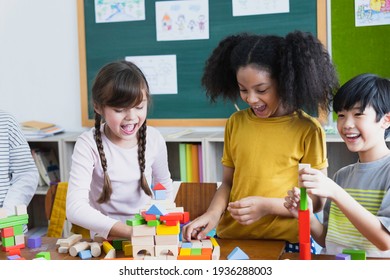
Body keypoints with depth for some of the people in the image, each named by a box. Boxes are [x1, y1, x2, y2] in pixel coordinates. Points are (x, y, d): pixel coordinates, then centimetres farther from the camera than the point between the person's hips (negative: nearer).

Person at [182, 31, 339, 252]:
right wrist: (214, 212, -4)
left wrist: (267, 206, -12)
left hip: (287, 242, -3)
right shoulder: (235, 123, 8)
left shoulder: (308, 130, -3)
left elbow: (316, 200, 1)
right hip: (231, 237, 3)